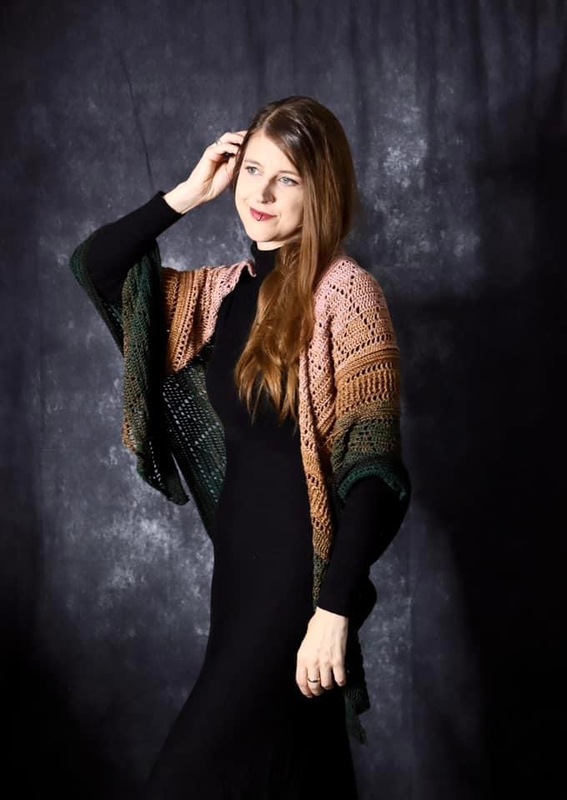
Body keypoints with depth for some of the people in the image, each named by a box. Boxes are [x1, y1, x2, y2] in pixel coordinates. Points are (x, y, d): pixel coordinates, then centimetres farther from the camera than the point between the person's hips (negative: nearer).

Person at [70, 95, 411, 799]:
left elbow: (371, 468, -18)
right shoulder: (227, 288, 7)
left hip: (302, 564, -7)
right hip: (238, 553, 7)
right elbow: (94, 266, 11)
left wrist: (334, 612, -23)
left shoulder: (345, 293, -14)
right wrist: (187, 194, 0)